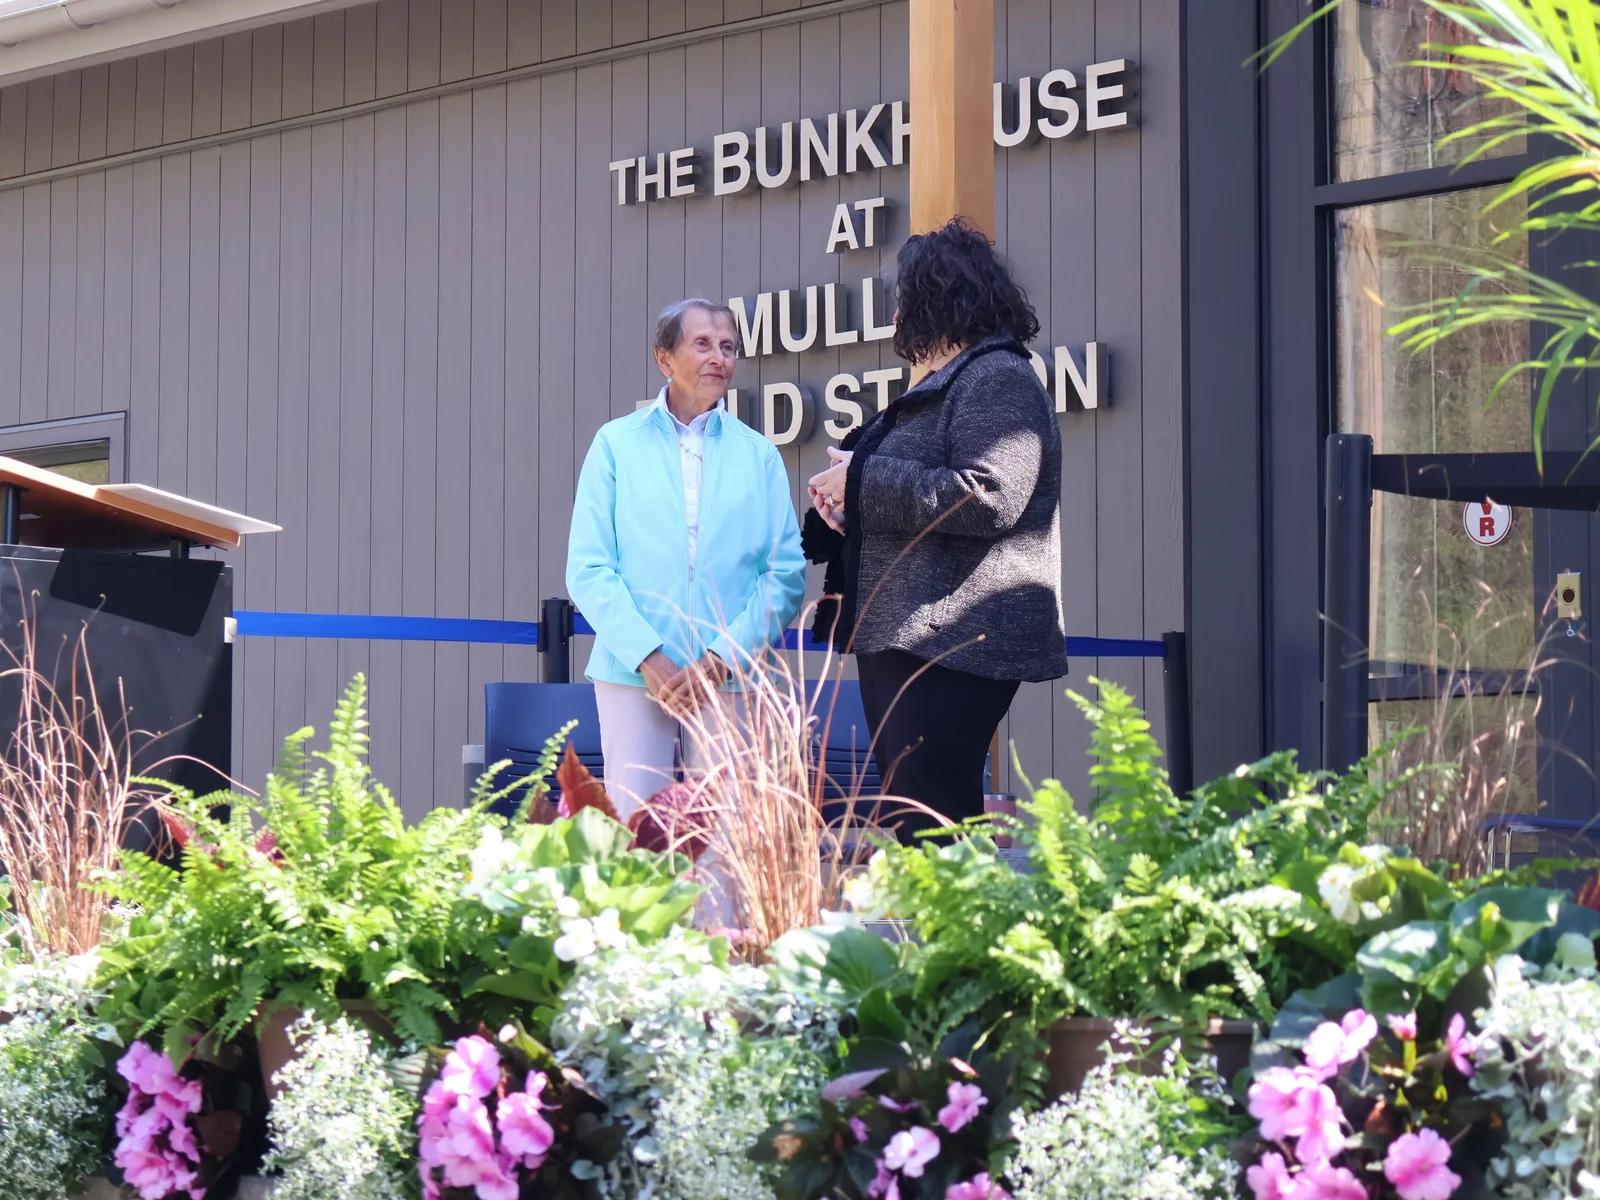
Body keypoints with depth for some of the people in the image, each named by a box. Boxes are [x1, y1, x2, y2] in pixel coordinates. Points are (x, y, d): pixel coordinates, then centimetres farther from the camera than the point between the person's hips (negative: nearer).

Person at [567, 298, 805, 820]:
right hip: (632, 673, -1)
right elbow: (588, 569, 1)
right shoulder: (617, 444, 6)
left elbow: (787, 573, 5)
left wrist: (721, 659, -8)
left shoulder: (758, 455, 11)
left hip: (730, 677, 1)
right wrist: (648, 658, -11)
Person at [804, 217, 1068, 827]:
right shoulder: (944, 386, 24)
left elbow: (991, 497, -23)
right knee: (907, 823, 10)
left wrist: (861, 481, -16)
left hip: (951, 646, -11)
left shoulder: (1000, 379, -9)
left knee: (933, 820, -15)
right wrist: (847, 508, 13)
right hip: (900, 640, 11)